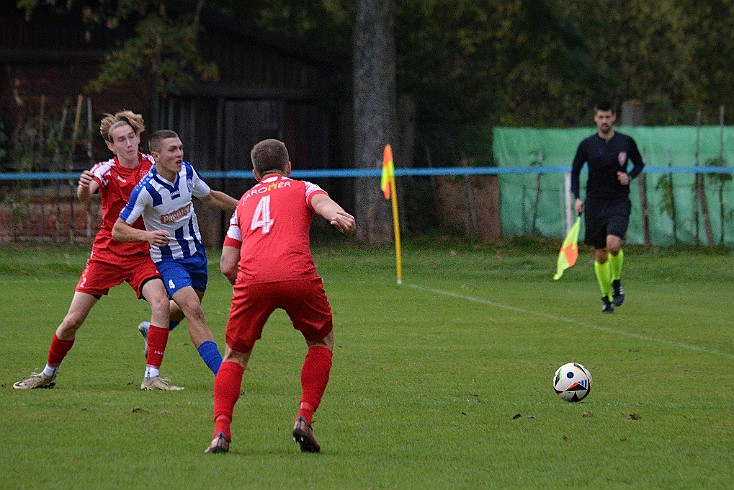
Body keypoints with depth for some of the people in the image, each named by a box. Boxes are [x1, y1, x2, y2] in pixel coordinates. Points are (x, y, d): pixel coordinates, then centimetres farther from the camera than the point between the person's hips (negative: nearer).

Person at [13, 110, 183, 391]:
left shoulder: (152, 165, -4)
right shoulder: (106, 170, -11)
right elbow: (84, 196, -31)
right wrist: (84, 186, -55)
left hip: (141, 255, 1)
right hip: (106, 253, -1)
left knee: (161, 303, -25)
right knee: (73, 320, -1)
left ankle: (152, 377, -18)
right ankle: (48, 374, 23)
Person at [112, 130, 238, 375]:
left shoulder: (187, 171, -7)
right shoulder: (146, 190, -25)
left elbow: (210, 197, 14)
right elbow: (118, 230, -21)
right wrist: (147, 235, -39)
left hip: (195, 252, 7)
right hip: (168, 260, -7)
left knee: (190, 309, 21)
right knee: (194, 311, -23)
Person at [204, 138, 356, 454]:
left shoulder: (244, 202, 31)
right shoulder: (302, 188, 24)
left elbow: (227, 266, 24)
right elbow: (322, 202, -3)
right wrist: (338, 216, -24)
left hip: (251, 279, 2)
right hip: (298, 275, -2)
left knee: (235, 356, 17)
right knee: (322, 342, 23)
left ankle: (221, 429, -3)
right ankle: (305, 417, 7)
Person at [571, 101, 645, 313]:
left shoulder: (626, 142, 0)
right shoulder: (587, 145, 0)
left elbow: (639, 164, 15)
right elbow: (575, 171, 9)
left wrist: (629, 176, -7)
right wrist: (577, 197, -3)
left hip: (619, 202, -2)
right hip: (595, 204, 2)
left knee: (613, 244, -24)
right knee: (600, 255, 4)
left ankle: (616, 282, 2)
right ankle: (606, 298, 19)